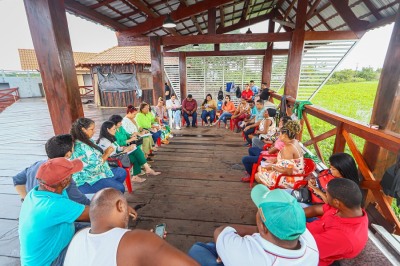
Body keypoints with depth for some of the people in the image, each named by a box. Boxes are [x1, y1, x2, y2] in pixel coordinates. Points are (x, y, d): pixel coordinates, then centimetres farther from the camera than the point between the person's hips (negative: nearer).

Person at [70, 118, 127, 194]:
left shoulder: (87, 142, 6)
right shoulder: (81, 147, -25)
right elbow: (96, 166, -23)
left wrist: (105, 152, -5)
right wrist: (107, 154, -12)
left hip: (92, 174, 10)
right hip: (87, 181, -10)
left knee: (121, 172, 13)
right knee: (120, 188, -17)